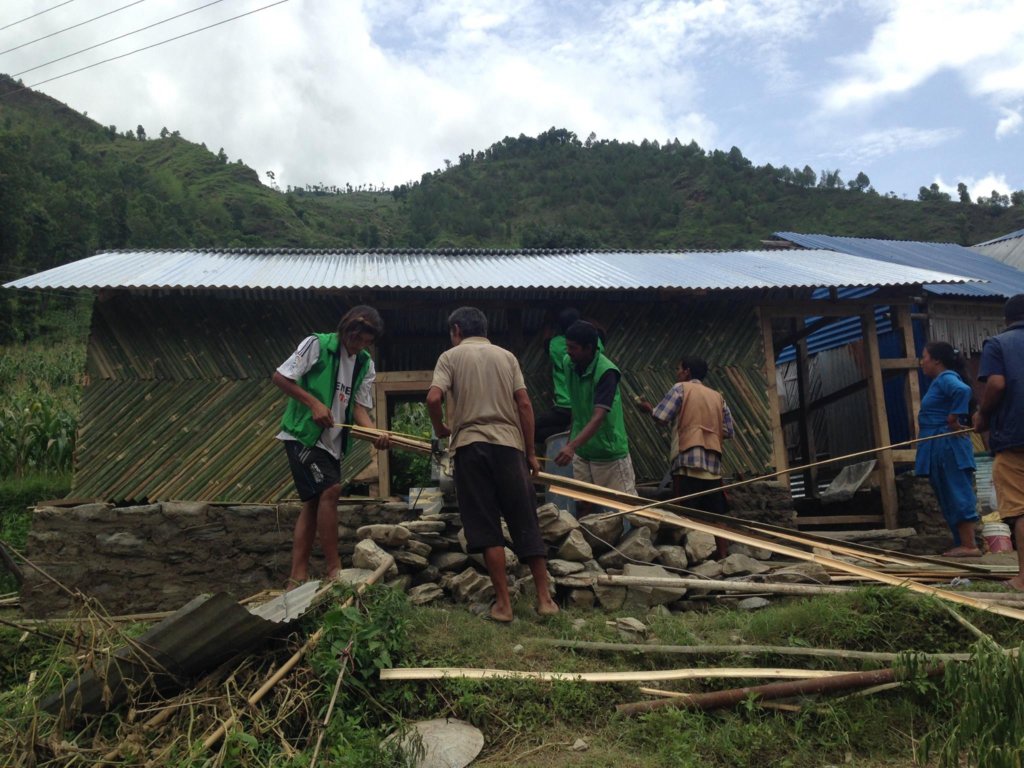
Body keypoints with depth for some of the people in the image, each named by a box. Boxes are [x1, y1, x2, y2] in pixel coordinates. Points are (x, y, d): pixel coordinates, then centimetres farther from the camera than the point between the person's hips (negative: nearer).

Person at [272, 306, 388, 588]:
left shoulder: (366, 365, 7)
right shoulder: (317, 344, -9)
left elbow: (359, 407, 2)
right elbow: (279, 377, -9)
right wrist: (314, 403, -18)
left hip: (332, 442, 7)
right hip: (302, 434, -7)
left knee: (314, 502, 7)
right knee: (330, 490, -18)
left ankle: (298, 576, 13)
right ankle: (334, 567, -9)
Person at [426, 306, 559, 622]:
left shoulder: (451, 357, 7)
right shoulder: (506, 356, 14)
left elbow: (433, 398, -9)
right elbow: (524, 404, 6)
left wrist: (440, 429, 10)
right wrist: (530, 452, 10)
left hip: (470, 445, -2)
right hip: (509, 444, 2)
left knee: (486, 527, 3)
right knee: (526, 523, 8)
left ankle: (503, 602, 3)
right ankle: (544, 598, 11)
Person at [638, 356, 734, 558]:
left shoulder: (681, 388, 4)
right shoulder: (718, 396, 18)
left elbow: (661, 417, -5)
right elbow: (728, 431, 14)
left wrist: (648, 408, 16)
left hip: (688, 460, -5)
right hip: (713, 462, 5)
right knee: (717, 516, 8)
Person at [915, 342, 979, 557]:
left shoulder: (946, 378, -12)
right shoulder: (940, 380, 18)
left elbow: (963, 390, -32)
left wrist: (954, 419, -25)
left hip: (947, 446, -10)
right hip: (940, 448, 10)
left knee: (957, 494, -8)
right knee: (951, 496, 11)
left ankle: (969, 545, -5)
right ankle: (963, 544, 16)